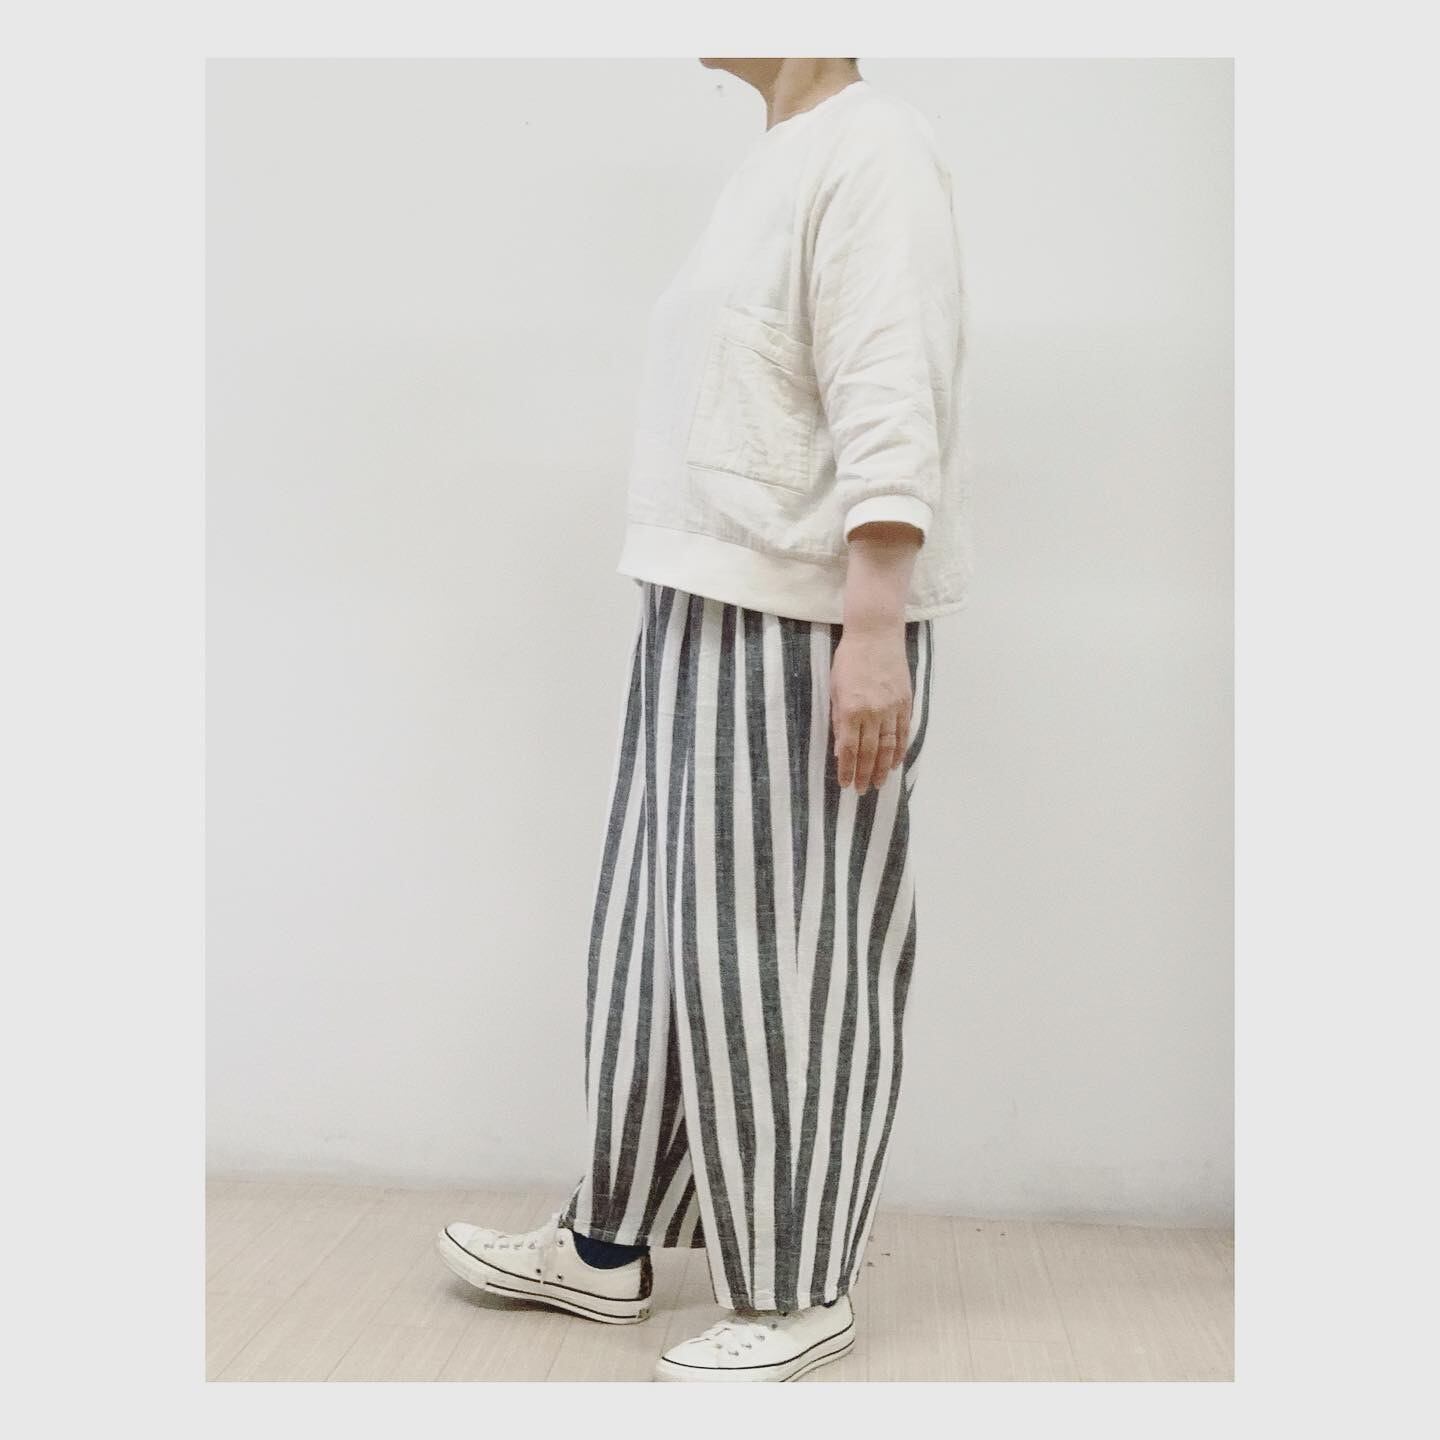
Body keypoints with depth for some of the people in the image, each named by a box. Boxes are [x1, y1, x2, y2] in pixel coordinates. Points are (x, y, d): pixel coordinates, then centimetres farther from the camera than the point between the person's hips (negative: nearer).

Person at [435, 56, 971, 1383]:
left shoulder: (869, 147, -8)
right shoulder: (772, 165, 20)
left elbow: (886, 409, -19)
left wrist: (873, 628, -26)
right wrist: (682, 615, 19)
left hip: (805, 635, -9)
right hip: (704, 621, 9)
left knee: (785, 960, -2)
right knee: (658, 942, 13)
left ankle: (801, 1295, 14)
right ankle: (611, 1246, 27)